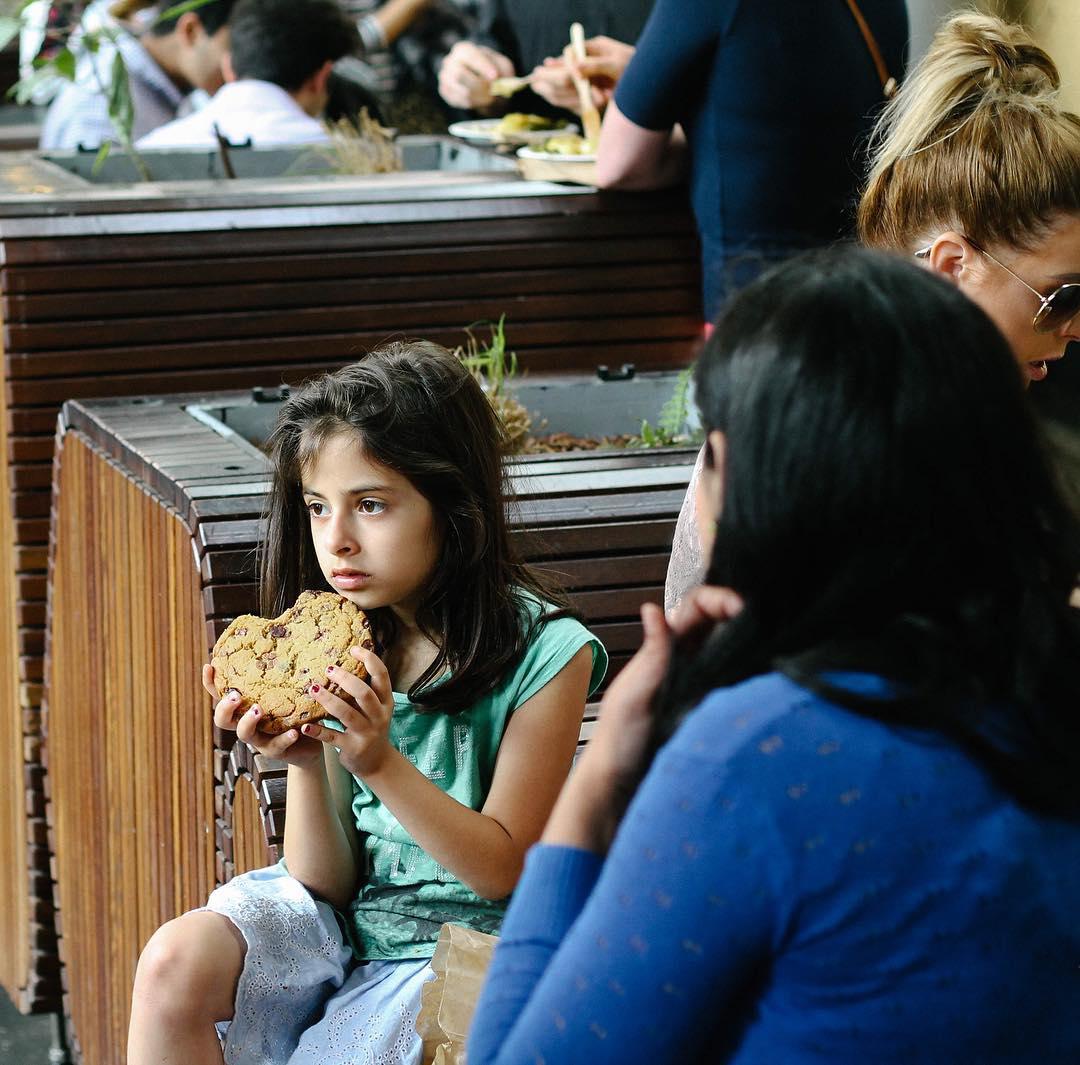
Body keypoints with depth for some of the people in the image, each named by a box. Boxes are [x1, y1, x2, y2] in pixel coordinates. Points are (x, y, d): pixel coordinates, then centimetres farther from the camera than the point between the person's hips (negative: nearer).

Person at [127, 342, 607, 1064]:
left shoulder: (545, 651, -13)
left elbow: (505, 868, -12)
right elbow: (327, 878, -1)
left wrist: (380, 763, -26)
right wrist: (305, 764, -21)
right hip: (338, 918, 4)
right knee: (173, 962, -23)